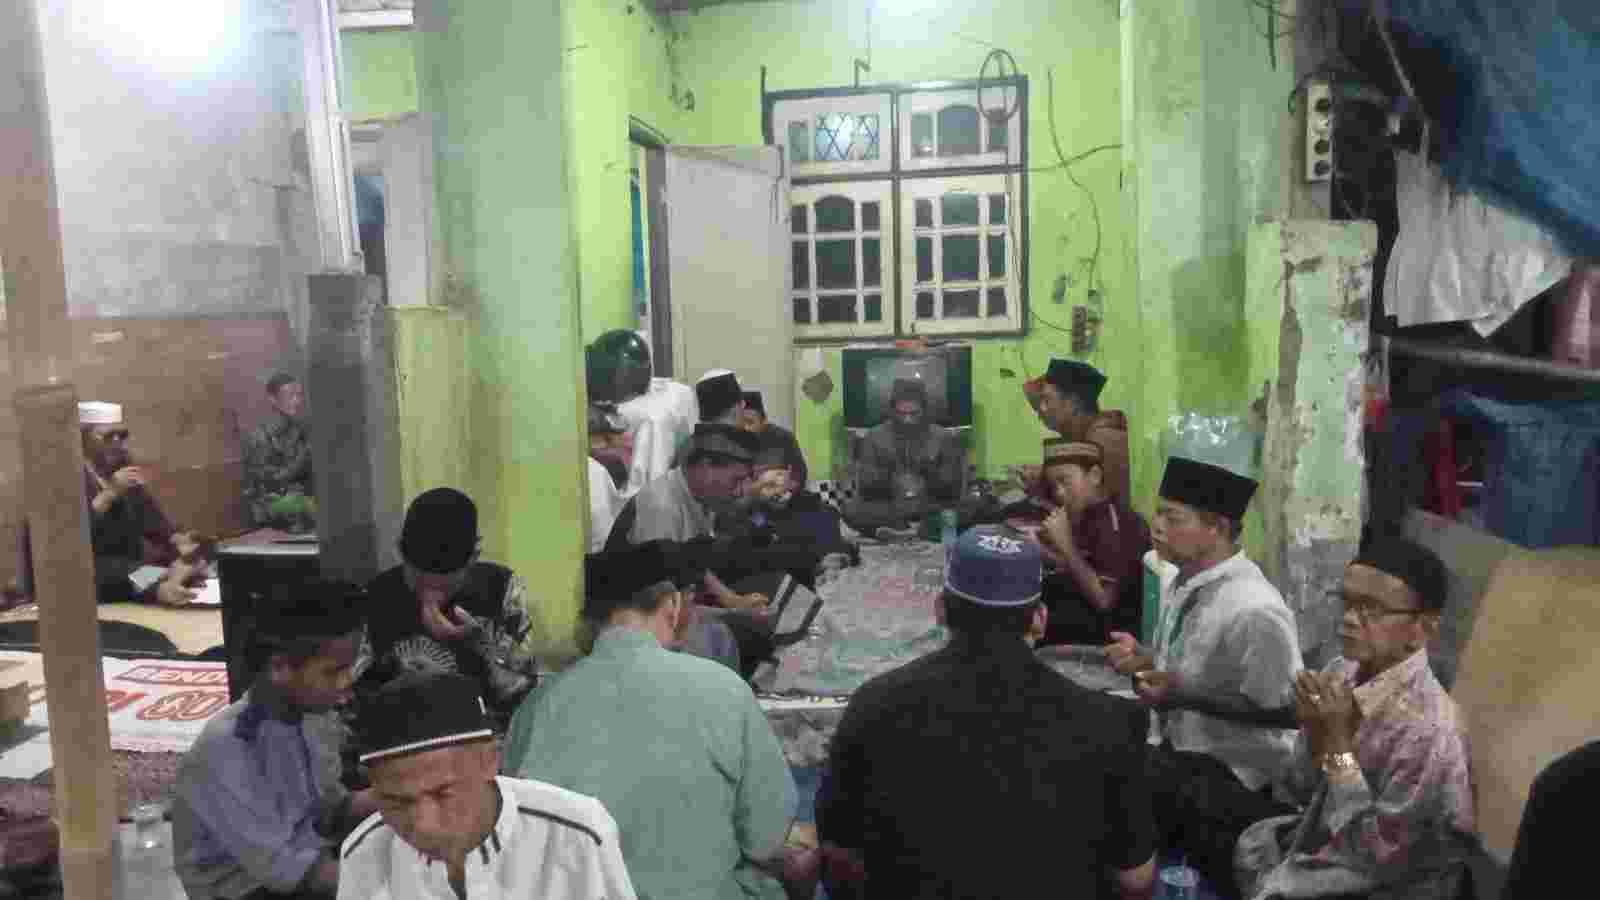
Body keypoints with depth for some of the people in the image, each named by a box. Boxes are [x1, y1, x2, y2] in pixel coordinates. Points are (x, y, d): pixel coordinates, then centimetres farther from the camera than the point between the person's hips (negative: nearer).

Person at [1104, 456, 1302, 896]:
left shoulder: (1254, 610, -25)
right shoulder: (1176, 582, 0)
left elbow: (1285, 712, -21)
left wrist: (1184, 694, -23)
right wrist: (1143, 659, -5)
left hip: (1228, 776, -7)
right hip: (1176, 748, 7)